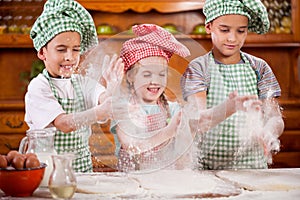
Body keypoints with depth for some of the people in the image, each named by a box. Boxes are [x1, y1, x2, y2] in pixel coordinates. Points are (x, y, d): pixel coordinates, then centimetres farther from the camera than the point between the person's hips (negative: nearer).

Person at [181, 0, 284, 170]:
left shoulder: (260, 68, 8)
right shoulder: (197, 68, 0)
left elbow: (276, 118, -1)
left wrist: (267, 133, -25)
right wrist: (230, 107, -35)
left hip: (252, 165, 3)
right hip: (207, 167, -3)